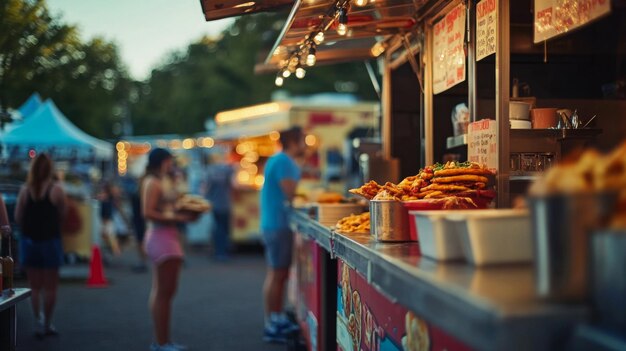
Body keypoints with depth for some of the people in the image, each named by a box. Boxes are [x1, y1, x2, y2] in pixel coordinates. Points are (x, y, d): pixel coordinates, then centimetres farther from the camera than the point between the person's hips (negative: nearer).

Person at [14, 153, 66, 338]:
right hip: (50, 240, -2)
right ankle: (47, 323, 15)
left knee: (35, 286, 14)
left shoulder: (25, 190, -3)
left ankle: (40, 319, 5)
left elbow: (18, 217, -2)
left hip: (29, 240, 2)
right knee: (50, 286, 9)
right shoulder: (56, 189, -10)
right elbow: (62, 214, -7)